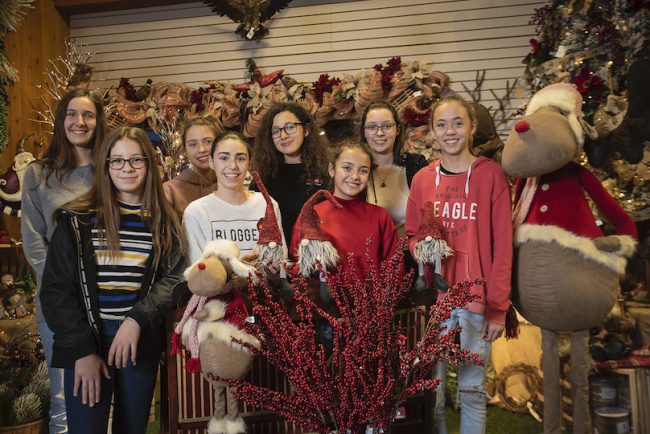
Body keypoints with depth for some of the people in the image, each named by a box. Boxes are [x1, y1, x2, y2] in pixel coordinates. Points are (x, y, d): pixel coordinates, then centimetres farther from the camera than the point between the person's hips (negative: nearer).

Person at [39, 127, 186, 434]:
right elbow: (56, 289, -3)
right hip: (84, 343, -2)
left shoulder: (164, 222, 4)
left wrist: (137, 319, -17)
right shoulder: (77, 219, -2)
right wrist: (82, 349, -10)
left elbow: (173, 278, -1)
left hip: (142, 342, 2)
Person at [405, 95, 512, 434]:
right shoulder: (422, 179, 6)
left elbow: (502, 246, -4)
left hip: (476, 300, -2)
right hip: (432, 299, 2)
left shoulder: (491, 174, -2)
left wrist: (498, 307, -7)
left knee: (472, 390, 10)